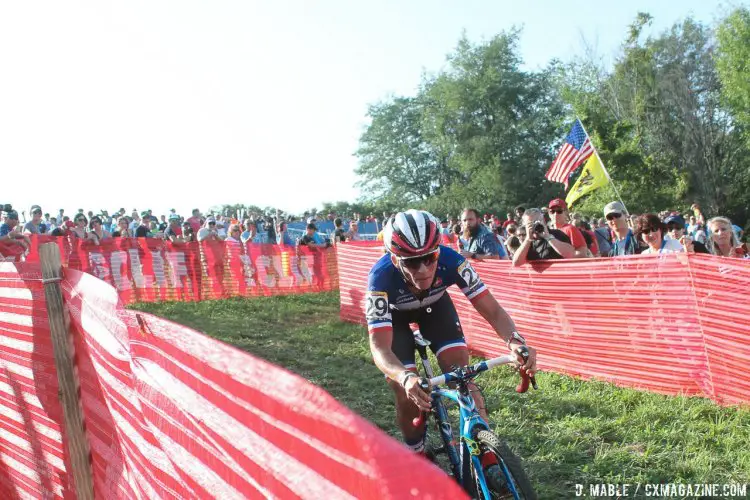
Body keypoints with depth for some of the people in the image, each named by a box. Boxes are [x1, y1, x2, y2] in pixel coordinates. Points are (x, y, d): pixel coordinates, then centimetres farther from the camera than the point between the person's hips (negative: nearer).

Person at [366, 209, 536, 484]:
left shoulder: (451, 261, -36)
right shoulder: (381, 277, -41)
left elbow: (492, 310, -33)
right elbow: (379, 347, -43)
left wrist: (515, 341, -53)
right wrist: (406, 378, -63)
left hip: (434, 304, 2)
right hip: (393, 314, -1)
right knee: (408, 395, -11)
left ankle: (488, 459, -4)